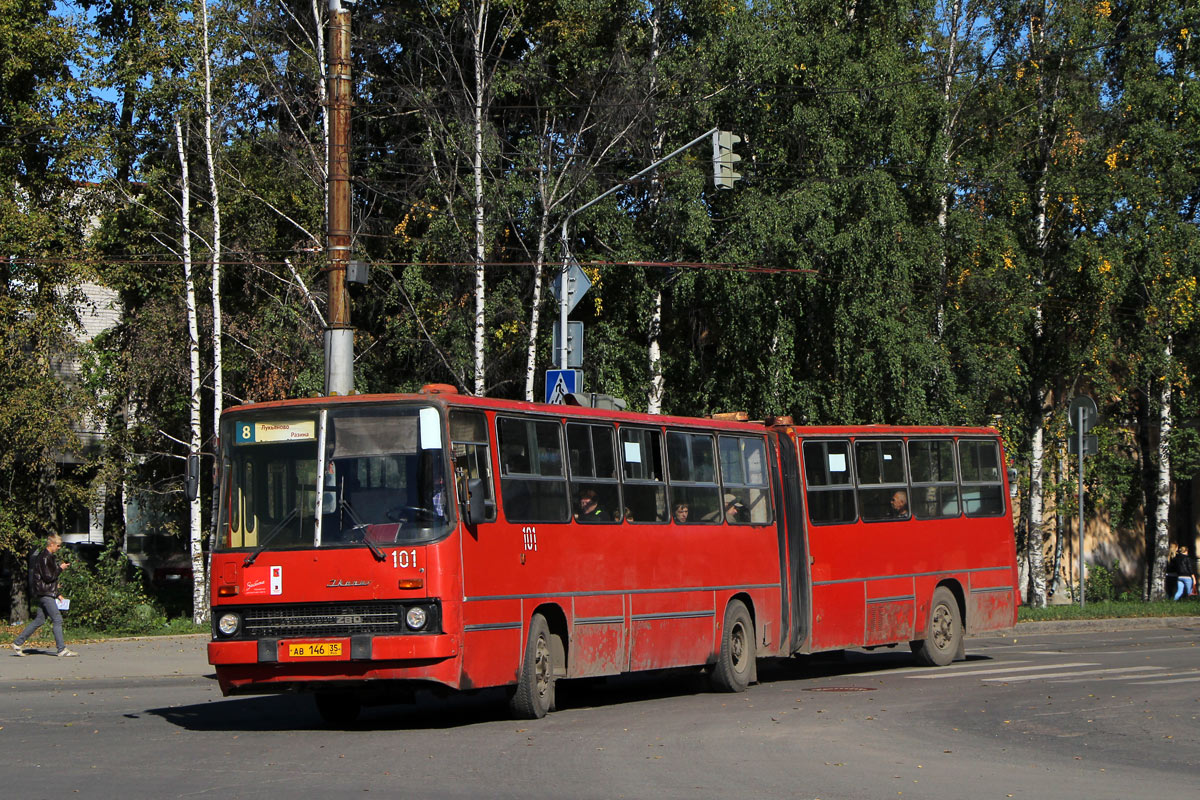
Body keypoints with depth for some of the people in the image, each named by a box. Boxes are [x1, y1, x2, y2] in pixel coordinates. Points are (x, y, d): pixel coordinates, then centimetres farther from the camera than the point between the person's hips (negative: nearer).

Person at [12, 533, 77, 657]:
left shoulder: (49, 557, 18)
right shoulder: (45, 558, -14)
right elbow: (48, 577, -20)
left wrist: (57, 594, 22)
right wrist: (60, 569, -10)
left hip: (47, 594, 10)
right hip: (45, 594, -10)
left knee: (39, 620, 12)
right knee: (57, 619, -11)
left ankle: (18, 642, 17)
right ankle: (62, 650, -11)